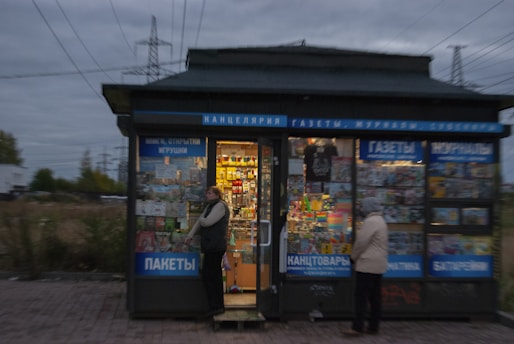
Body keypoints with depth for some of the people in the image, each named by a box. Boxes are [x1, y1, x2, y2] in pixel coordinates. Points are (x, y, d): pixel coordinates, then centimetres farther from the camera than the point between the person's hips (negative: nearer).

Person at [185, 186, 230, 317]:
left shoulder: (220, 206, -10)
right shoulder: (210, 206, 21)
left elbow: (207, 222, -18)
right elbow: (200, 222, 18)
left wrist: (201, 219, 5)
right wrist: (190, 235, 8)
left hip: (215, 246, -10)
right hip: (211, 246, 10)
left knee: (208, 275, -10)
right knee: (215, 276, 12)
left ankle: (215, 306, -7)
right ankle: (219, 306, 18)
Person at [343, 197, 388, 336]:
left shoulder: (370, 221, -15)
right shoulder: (380, 220, 17)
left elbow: (361, 242, -18)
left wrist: (353, 257, -2)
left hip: (367, 264, -10)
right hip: (378, 265, 10)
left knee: (360, 296, -8)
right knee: (375, 296, 10)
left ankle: (357, 327, -8)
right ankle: (373, 327, 14)